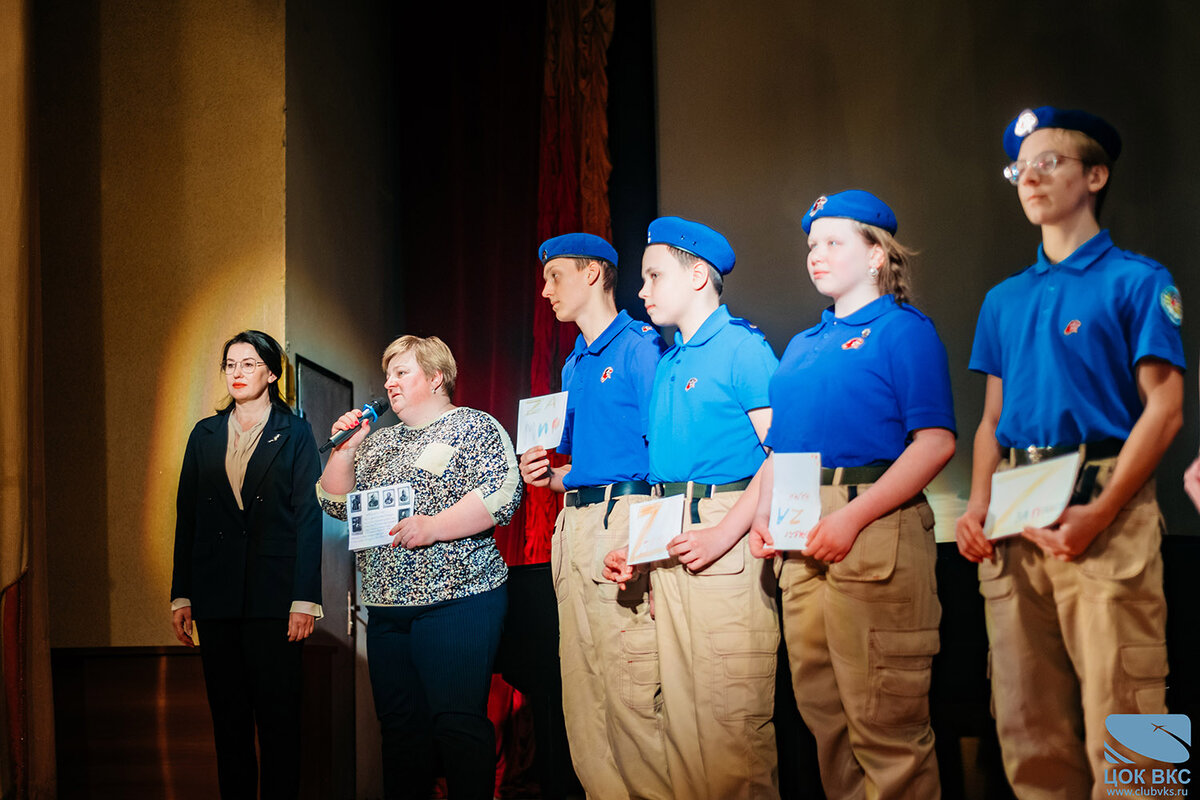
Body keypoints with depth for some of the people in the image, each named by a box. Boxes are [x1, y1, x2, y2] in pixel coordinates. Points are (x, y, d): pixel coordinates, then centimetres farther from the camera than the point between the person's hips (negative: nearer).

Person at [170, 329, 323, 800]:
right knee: (228, 719, 8)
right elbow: (187, 517, 12)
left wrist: (305, 600, -11)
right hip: (216, 596, 3)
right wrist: (181, 596, 5)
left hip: (273, 597, -3)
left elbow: (309, 518, -3)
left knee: (278, 720, -1)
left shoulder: (294, 433, 3)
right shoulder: (205, 435, 13)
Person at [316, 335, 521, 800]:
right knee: (399, 724, 8)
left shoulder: (473, 427, 0)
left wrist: (432, 526, -21)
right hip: (386, 605, 7)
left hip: (456, 600, -7)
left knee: (456, 722, -10)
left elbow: (503, 492, -13)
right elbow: (335, 504, 18)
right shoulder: (379, 442, 21)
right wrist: (343, 449, 4)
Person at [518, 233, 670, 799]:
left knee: (631, 692, -11)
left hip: (622, 519, -9)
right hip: (573, 528, 9)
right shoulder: (574, 365, 22)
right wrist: (549, 477, 8)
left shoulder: (639, 345, -4)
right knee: (582, 699, 8)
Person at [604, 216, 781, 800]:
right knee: (680, 720, 8)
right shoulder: (666, 365, 22)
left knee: (731, 719, -8)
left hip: (726, 541, -8)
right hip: (668, 548, 8)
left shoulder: (742, 346, -3)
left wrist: (727, 533, -19)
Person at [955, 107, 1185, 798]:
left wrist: (1099, 513, -16)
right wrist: (978, 506, 3)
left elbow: (1165, 410, -5)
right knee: (1028, 728, 6)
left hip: (1102, 505, -5)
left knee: (1117, 720, -9)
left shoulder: (1137, 280, 3)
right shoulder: (1006, 299, 20)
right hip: (1014, 521, 6)